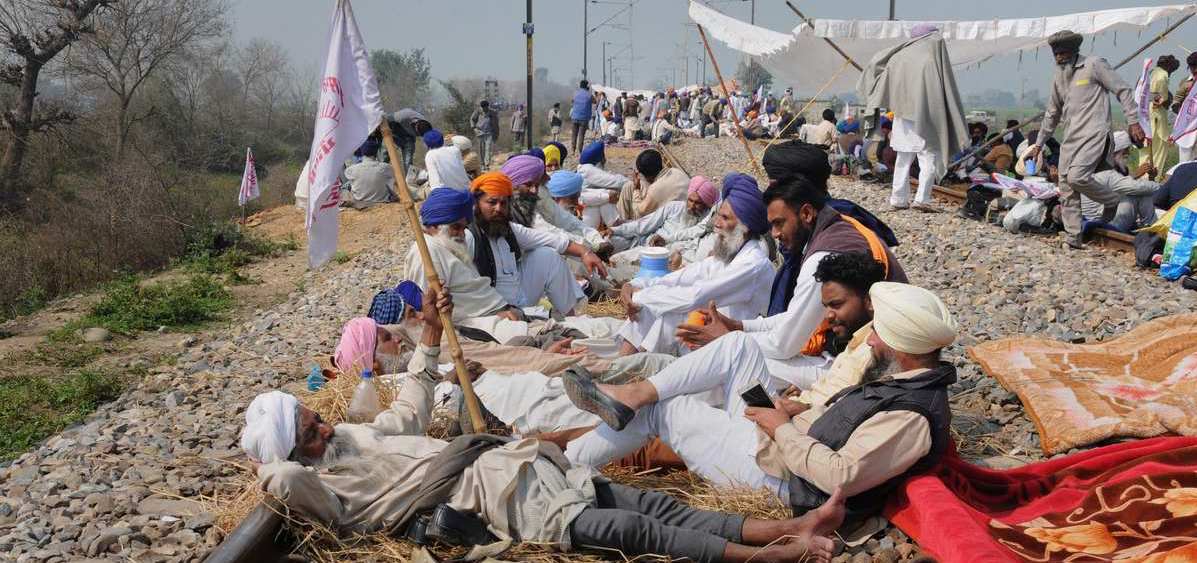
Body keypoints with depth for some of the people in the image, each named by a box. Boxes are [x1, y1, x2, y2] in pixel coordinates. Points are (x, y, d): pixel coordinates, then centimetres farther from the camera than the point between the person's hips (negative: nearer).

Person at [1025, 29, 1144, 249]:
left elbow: (1122, 91, -3)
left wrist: (1133, 121, -10)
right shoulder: (1058, 77, 17)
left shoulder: (1094, 65, -3)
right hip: (1072, 138, 7)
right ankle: (1073, 239, 6)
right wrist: (1038, 144, 26)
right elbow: (1052, 114, 26)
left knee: (1076, 176, -25)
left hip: (1094, 134, -7)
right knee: (1066, 189, 1)